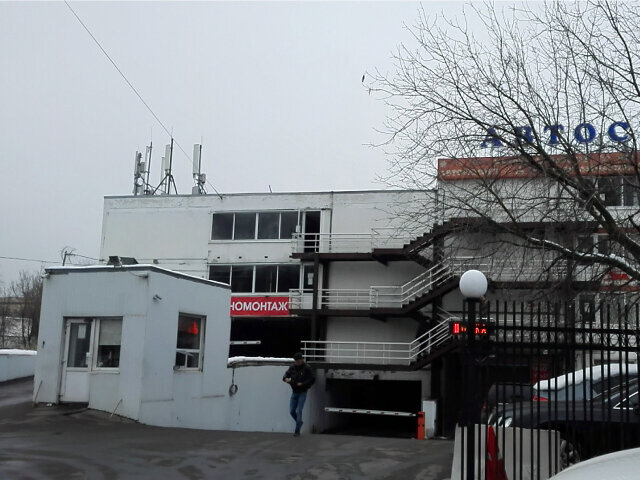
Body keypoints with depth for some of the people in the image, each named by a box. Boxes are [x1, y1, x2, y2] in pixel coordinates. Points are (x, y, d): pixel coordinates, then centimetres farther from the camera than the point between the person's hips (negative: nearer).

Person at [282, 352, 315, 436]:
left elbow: (312, 379, -11)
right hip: (294, 392, 5)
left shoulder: (307, 368, -11)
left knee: (298, 411, -8)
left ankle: (297, 431, 0)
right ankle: (299, 422, 33)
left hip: (302, 393, -5)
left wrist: (302, 384, -19)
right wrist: (286, 379, -19)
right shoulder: (292, 367, 2)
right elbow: (286, 375, 5)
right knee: (292, 411, 6)